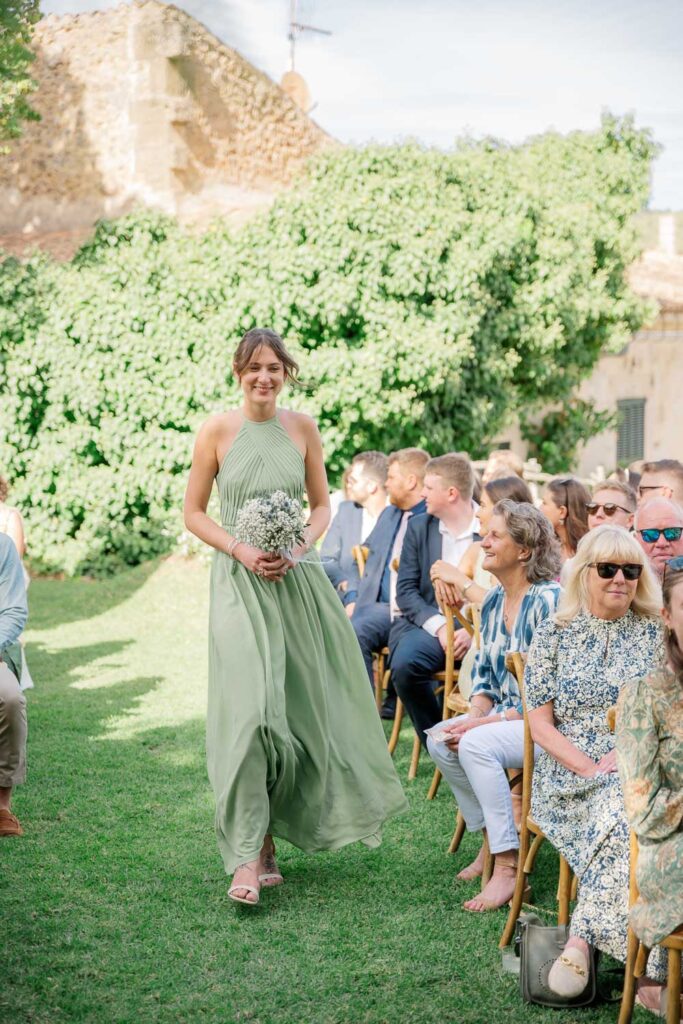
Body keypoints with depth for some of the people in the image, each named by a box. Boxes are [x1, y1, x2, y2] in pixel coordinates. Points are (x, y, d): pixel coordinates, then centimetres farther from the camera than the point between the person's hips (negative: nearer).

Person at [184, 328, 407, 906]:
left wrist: (300, 548, -6)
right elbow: (194, 512, 2)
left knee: (303, 706, 6)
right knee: (249, 710, -12)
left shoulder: (302, 428, 5)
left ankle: (266, 830, 24)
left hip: (297, 580, 3)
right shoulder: (217, 431, -2)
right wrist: (241, 550, -12)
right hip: (240, 582, -3)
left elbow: (322, 505, 13)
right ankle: (249, 856, -8)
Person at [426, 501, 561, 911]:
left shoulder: (548, 601, -18)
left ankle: (508, 866, -23)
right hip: (506, 715, 9)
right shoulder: (493, 601, 8)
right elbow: (485, 671, 16)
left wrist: (489, 723, -21)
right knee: (441, 738, -9)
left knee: (477, 744, -29)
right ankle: (491, 841, 3)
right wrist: (475, 715, -3)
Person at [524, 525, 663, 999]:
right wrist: (587, 768, -12)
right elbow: (541, 722, 3)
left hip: (640, 772, 1)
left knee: (623, 808, -36)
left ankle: (582, 939, -32)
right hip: (568, 775, 0)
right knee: (625, 816, -33)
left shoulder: (658, 634, 10)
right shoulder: (554, 634, 9)